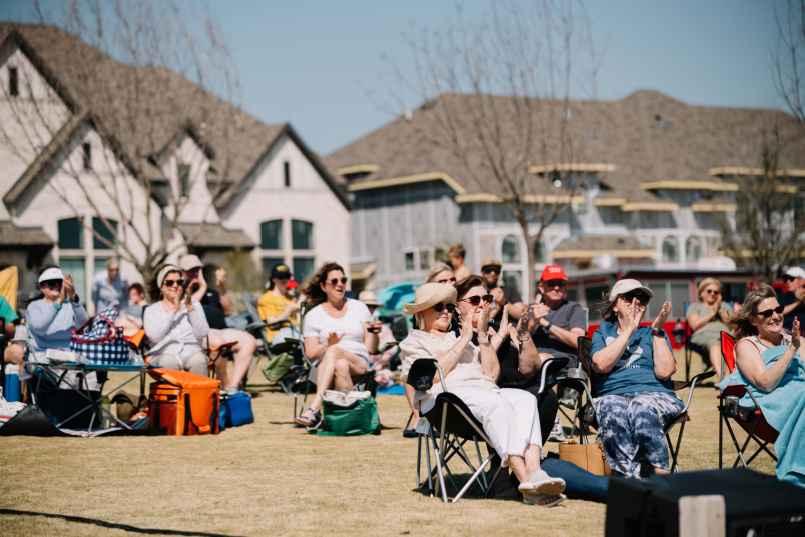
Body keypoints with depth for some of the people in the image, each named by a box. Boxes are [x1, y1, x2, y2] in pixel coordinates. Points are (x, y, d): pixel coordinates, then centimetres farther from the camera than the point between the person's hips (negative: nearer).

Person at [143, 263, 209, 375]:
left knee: (198, 360, -35)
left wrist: (190, 308, -3)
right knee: (168, 361, -37)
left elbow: (201, 334, 4)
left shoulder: (193, 304, 18)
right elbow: (154, 337, -5)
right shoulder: (151, 310, 15)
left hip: (191, 353, 1)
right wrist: (173, 311, -2)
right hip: (163, 354, -1)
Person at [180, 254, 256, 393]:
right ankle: (225, 385, -27)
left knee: (249, 340, -22)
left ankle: (233, 385, -30)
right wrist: (202, 288, 2)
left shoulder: (211, 292, 33)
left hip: (222, 331, 6)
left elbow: (228, 311, 20)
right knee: (218, 342, -40)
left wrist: (221, 288, 7)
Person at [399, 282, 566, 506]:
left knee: (525, 399, -27)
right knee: (496, 403, -36)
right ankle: (525, 479, -47)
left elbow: (491, 373, 20)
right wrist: (464, 340, 1)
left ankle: (534, 471, -46)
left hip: (484, 389, 6)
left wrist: (482, 334, 12)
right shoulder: (413, 342, 18)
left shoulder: (458, 337, 34)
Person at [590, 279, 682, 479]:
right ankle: (629, 479, -52)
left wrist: (657, 331, 4)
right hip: (612, 395, 0)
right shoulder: (602, 333, 24)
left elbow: (664, 371, 3)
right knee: (613, 412, -39)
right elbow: (602, 365, -1)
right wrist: (629, 330, 2)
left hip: (655, 394, 0)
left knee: (641, 409, -38)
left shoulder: (654, 334, 24)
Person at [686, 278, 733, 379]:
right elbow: (695, 325, 8)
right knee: (715, 344, -43)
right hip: (704, 334, -3)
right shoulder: (695, 306, 27)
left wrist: (720, 311, 7)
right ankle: (720, 376, -67)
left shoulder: (724, 306, 34)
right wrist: (712, 313, 7)